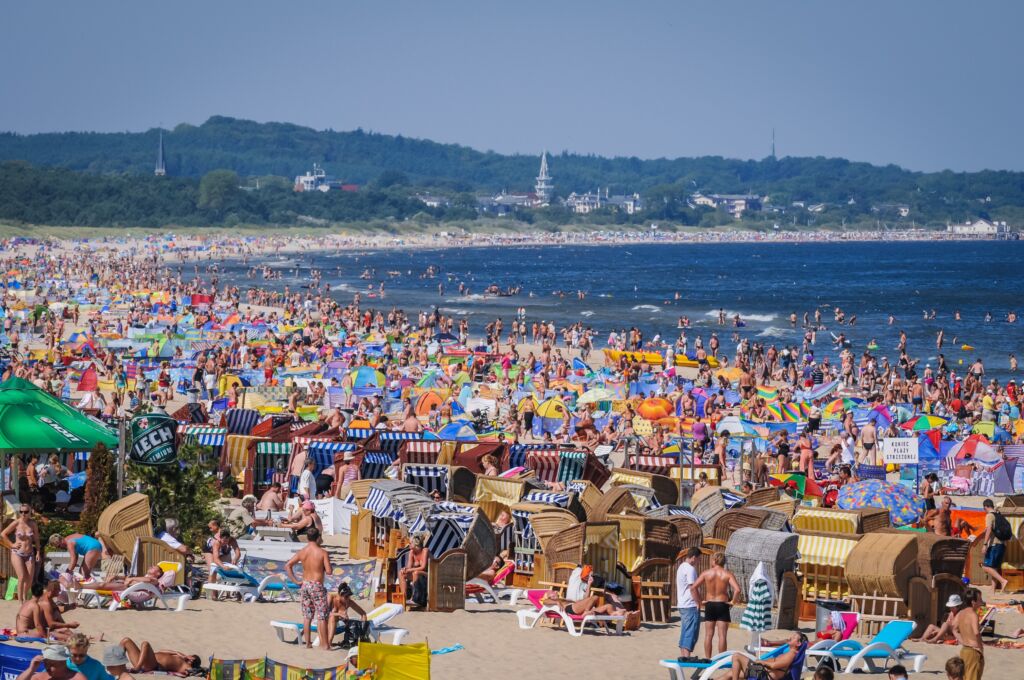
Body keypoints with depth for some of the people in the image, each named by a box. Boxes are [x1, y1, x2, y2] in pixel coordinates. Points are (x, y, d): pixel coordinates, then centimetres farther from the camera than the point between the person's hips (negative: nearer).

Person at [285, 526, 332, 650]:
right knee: (322, 616, 2)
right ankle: (325, 644, 4)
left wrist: (296, 580, 0)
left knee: (307, 616, 12)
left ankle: (308, 643, 13)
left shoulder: (301, 552, 0)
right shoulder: (322, 552, -12)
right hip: (317, 586, -4)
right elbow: (329, 571, -15)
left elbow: (287, 565, -4)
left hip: (305, 585, 4)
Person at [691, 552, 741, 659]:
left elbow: (693, 588, -8)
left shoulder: (706, 573, -2)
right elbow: (737, 589, -19)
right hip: (722, 605, -2)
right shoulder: (727, 574, -6)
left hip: (709, 605, 2)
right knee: (722, 635, 1)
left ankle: (707, 659, 12)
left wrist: (698, 601, 1)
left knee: (709, 635, 10)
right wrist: (732, 601, -5)